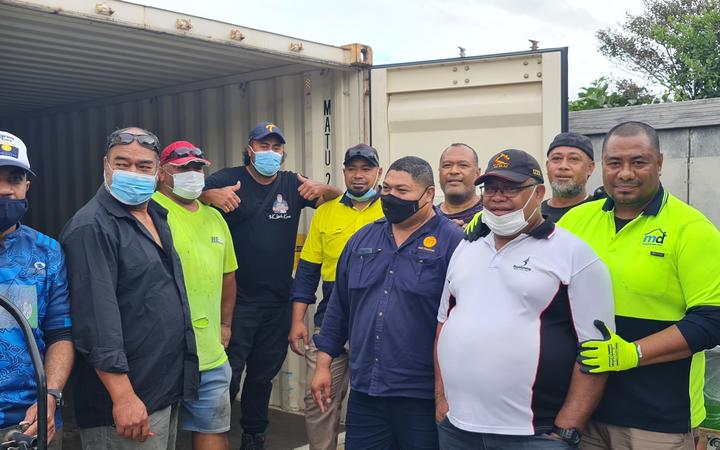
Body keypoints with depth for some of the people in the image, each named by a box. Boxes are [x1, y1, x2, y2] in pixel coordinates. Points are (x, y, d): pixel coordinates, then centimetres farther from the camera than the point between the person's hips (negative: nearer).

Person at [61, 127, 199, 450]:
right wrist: (124, 396, -26)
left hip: (170, 389, 9)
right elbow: (97, 321, -24)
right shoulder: (92, 227, -17)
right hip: (130, 399, -9)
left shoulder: (156, 216, 10)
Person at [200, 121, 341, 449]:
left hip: (278, 302, 4)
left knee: (263, 375, 17)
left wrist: (323, 189, -15)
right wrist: (212, 196, -34)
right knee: (227, 376, -3)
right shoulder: (229, 179, -3)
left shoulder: (292, 184, 7)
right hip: (237, 299, -4)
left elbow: (337, 198, 7)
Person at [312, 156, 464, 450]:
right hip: (363, 391, 5)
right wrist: (323, 364, 12)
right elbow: (339, 307, 15)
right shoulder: (363, 239, 10)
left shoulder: (451, 243, -8)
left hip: (422, 398, -4)